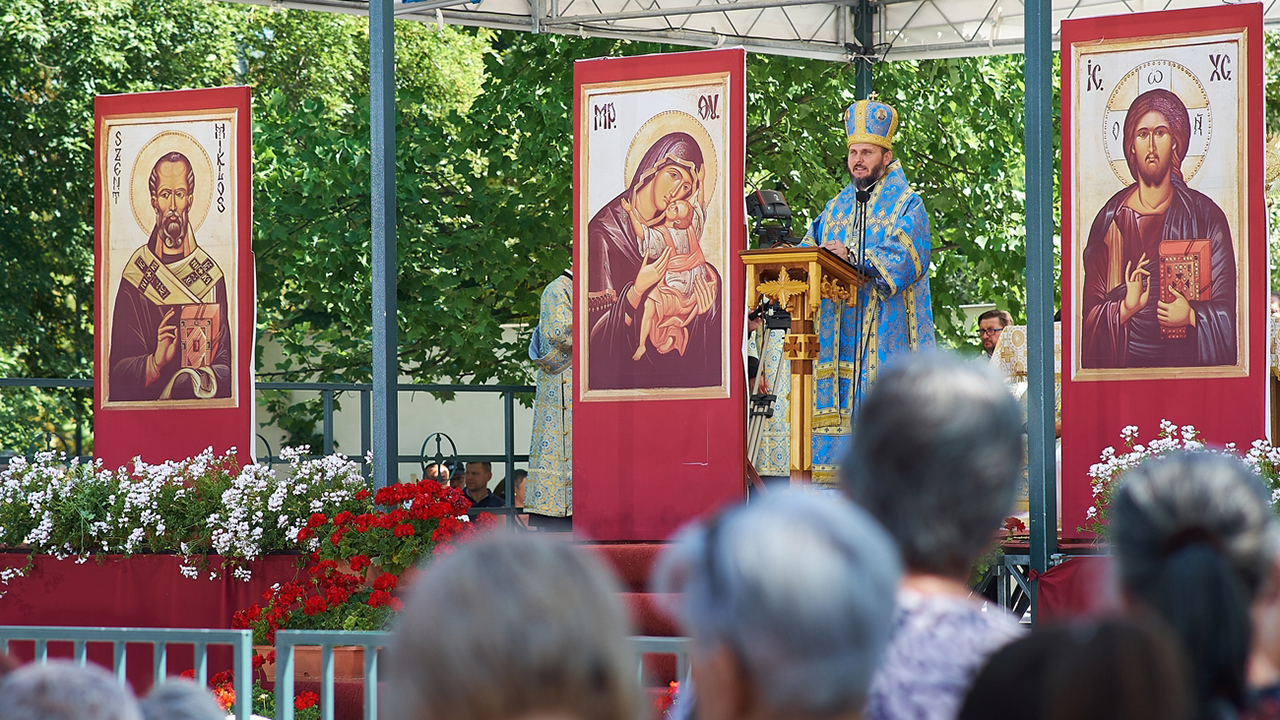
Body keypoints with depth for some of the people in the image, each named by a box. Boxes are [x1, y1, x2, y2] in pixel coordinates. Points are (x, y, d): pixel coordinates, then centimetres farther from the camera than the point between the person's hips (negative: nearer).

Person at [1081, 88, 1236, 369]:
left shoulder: (1205, 217, 7)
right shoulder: (1110, 219, 8)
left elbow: (1226, 308, 6)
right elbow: (1089, 312, 7)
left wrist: (1191, 316, -12)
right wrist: (1126, 308, -11)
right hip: (1125, 361, 0)